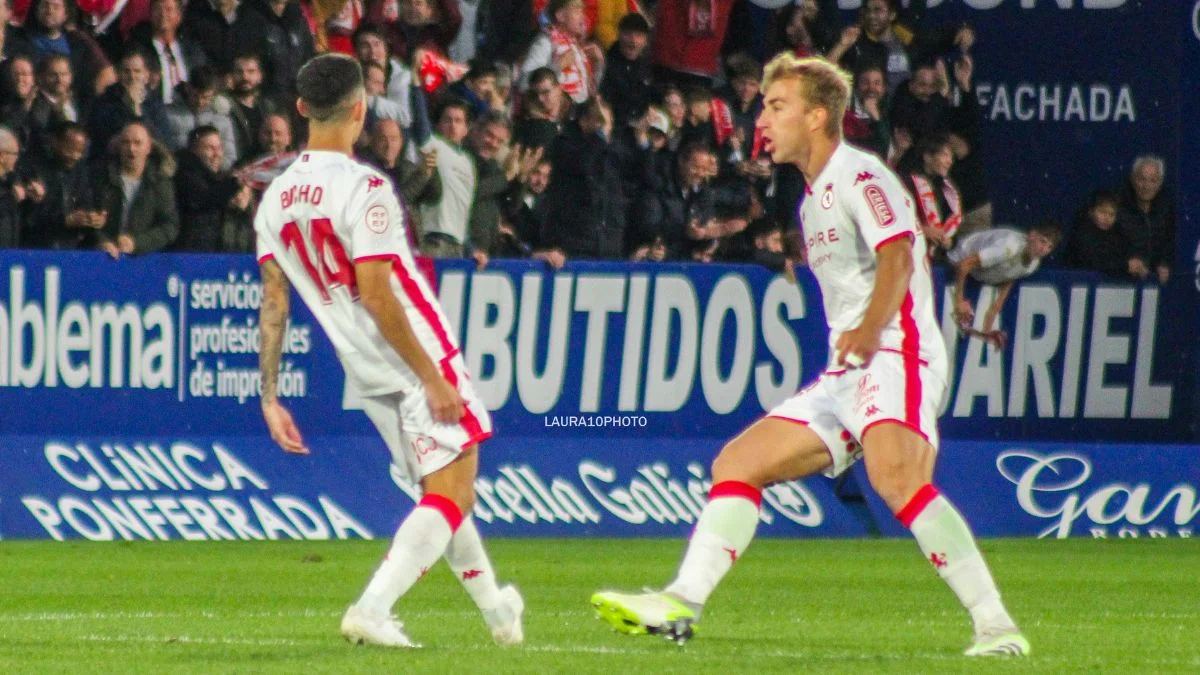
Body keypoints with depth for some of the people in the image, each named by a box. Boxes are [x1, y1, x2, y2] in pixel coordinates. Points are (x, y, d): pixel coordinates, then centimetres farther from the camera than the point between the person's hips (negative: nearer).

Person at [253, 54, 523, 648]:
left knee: (442, 492, 22)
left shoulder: (275, 198, 3)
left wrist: (270, 398, 8)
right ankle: (373, 610, -18)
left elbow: (273, 301, 5)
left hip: (365, 372, 8)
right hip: (419, 356, -8)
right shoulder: (362, 187, -18)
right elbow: (377, 296, -22)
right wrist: (434, 380, -17)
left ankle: (495, 609, 34)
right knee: (451, 496, -4)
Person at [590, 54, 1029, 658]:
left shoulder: (858, 175, -4)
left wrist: (870, 328, -34)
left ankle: (994, 626, -34)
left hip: (895, 353, -10)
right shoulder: (813, 200, 25)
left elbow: (896, 253, -21)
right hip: (844, 375, 10)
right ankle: (681, 606, 4)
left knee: (895, 476, -32)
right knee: (736, 465, 6)